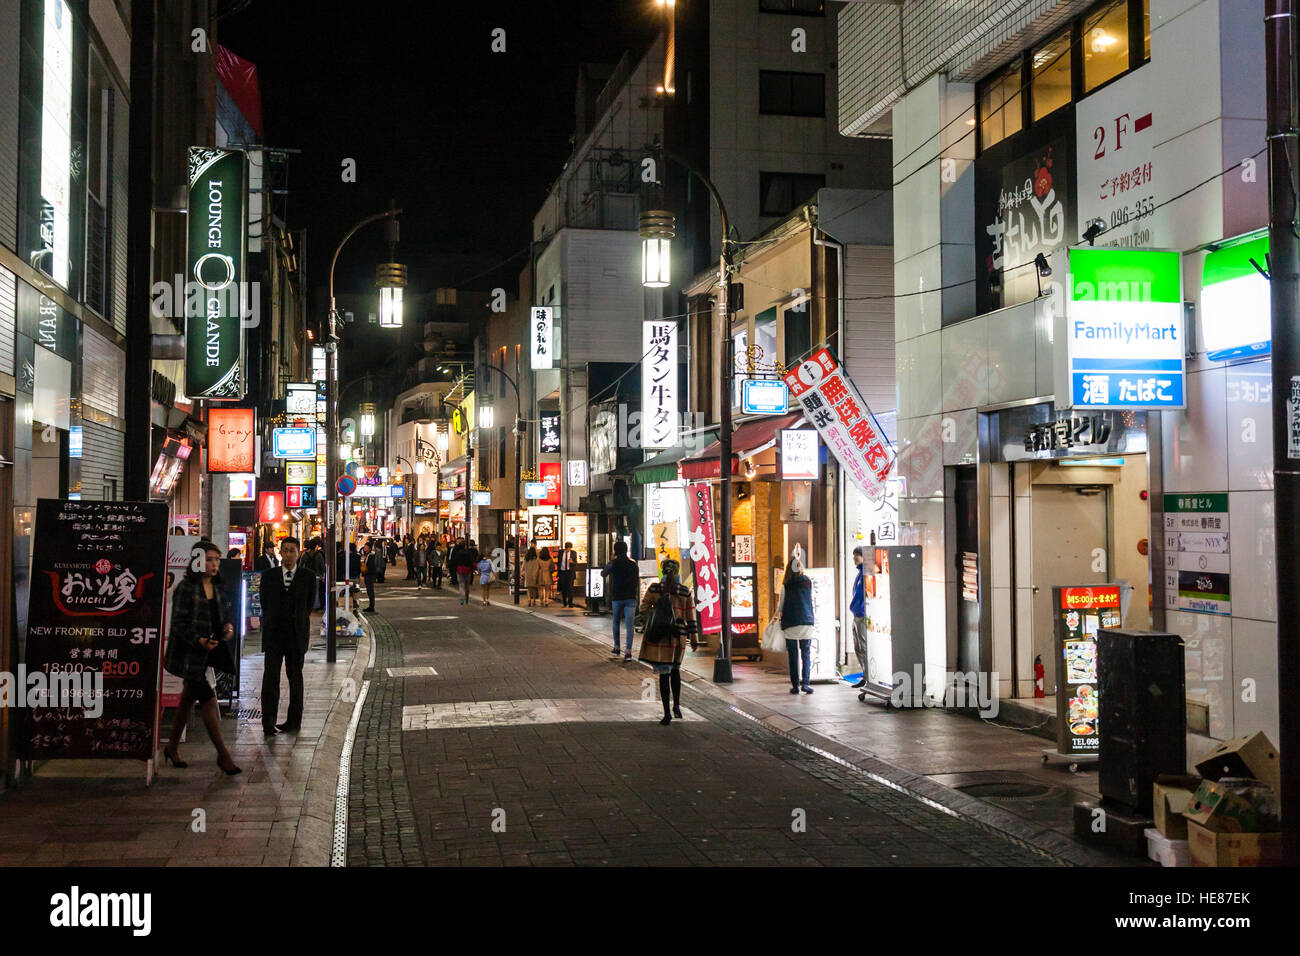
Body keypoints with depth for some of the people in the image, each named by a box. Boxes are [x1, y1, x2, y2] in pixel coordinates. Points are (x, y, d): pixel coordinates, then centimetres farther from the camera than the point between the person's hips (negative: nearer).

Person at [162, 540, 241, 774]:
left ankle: (173, 748, 29)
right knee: (208, 699, -9)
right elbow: (179, 623, -13)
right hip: (187, 654, -7)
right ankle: (222, 754, -4)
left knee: (188, 699, 16)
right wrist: (199, 641, -25)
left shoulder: (216, 587, 11)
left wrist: (228, 626, -1)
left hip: (208, 652, 7)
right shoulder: (186, 587, -11)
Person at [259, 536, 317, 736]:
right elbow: (265, 605, 11)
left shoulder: (308, 577, 2)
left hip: (297, 635, 0)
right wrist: (270, 625, 11)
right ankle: (268, 722, -4)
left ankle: (294, 720, 18)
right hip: (273, 635, 0)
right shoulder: (268, 576, 5)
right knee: (270, 677, -6)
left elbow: (308, 606, 8)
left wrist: (298, 625, 10)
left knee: (295, 677, 9)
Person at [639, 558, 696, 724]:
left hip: (659, 636, -1)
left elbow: (644, 607, 3)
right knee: (675, 670, 22)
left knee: (664, 673, 1)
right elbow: (691, 616, 1)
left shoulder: (654, 589, -7)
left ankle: (667, 712, -3)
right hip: (678, 636, 1)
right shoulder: (685, 592, -3)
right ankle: (676, 705, 18)